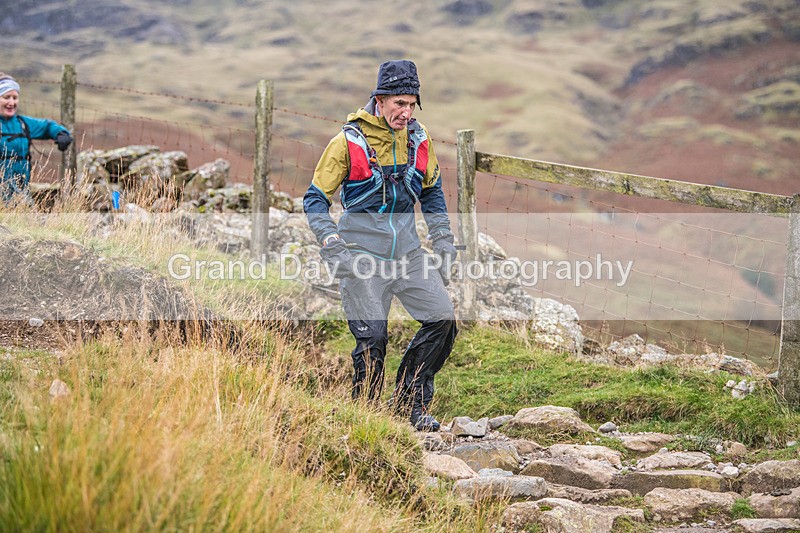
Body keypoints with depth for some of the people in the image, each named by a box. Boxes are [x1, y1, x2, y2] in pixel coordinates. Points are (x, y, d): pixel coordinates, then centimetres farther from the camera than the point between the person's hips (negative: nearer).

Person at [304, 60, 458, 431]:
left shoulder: (418, 139, 4)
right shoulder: (348, 142, -10)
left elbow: (432, 189, 21)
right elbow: (315, 198, -4)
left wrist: (442, 236, 13)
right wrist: (330, 242, -17)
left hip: (407, 249, 5)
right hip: (363, 252, -5)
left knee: (442, 318, -6)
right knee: (372, 339, -8)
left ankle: (410, 400, 10)